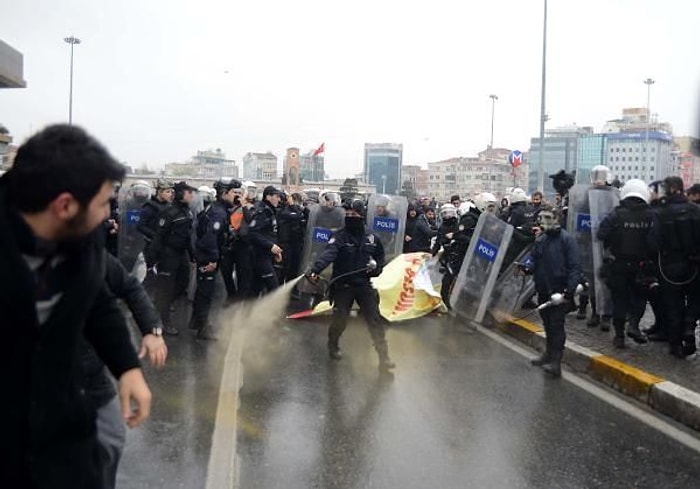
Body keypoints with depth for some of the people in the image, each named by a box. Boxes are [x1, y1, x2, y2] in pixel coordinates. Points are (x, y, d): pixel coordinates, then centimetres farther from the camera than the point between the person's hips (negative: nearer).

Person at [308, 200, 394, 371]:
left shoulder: (372, 238, 2)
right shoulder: (340, 236, -9)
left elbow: (380, 257, 19)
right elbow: (328, 254, -28)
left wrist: (376, 266, -3)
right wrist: (316, 269, -45)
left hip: (364, 284, 2)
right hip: (343, 285, -2)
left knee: (376, 321, -3)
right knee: (340, 319, 3)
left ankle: (384, 357, 4)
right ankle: (333, 346, 34)